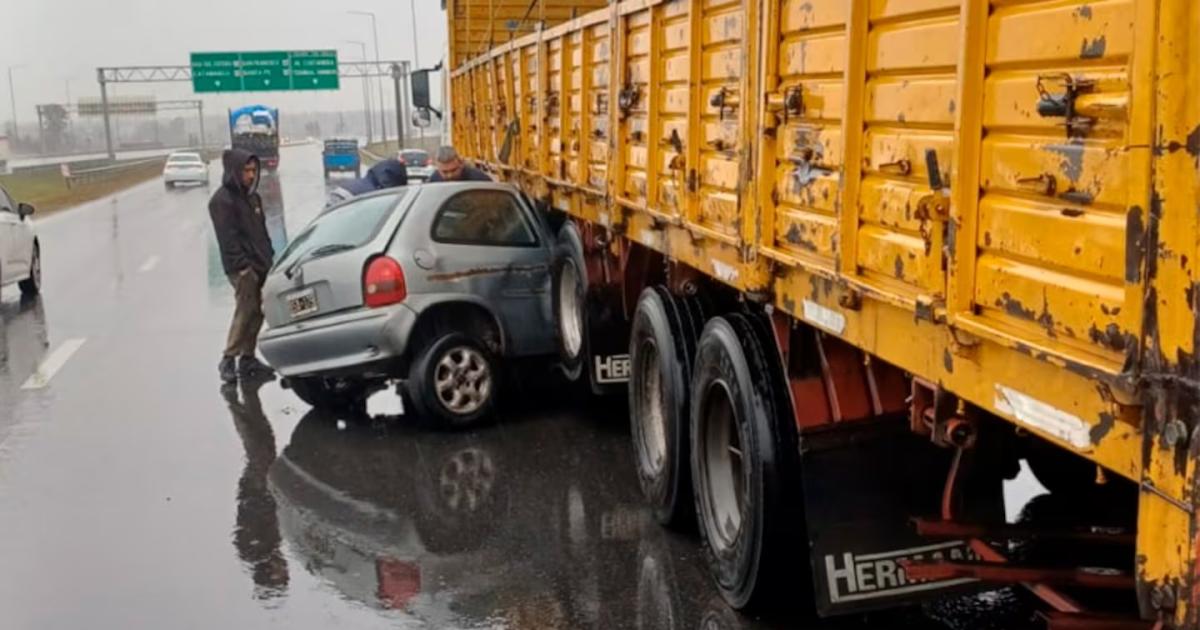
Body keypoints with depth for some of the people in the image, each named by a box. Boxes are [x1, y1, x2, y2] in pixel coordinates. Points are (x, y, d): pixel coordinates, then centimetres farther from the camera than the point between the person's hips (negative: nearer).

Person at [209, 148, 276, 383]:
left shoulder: (252, 196, 17)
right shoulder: (222, 200, -9)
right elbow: (228, 238, -15)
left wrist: (269, 256, 15)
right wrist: (242, 264, -19)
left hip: (260, 264, 8)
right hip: (242, 267, -8)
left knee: (256, 312, 7)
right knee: (246, 310, -12)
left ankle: (248, 358, 14)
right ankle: (228, 360, -6)